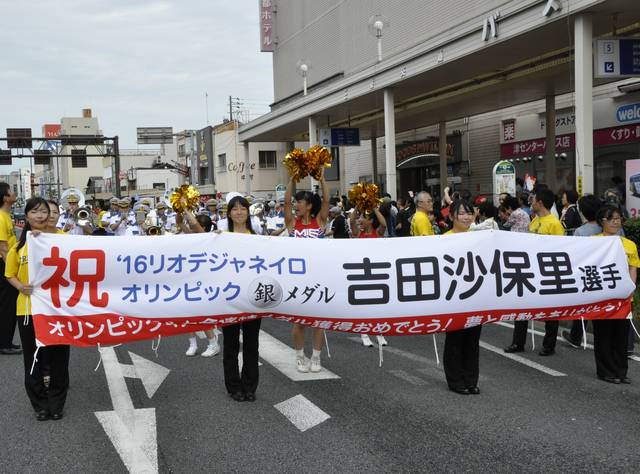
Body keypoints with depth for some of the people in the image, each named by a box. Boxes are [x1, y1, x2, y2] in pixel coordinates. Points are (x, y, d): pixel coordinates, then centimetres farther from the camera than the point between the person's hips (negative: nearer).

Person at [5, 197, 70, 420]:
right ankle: (40, 404, 22)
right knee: (33, 358, 8)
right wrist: (20, 286, -8)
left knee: (58, 356, 6)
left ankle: (56, 403, 20)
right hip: (28, 308, 1)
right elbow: (10, 274, 10)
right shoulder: (20, 245, 2)